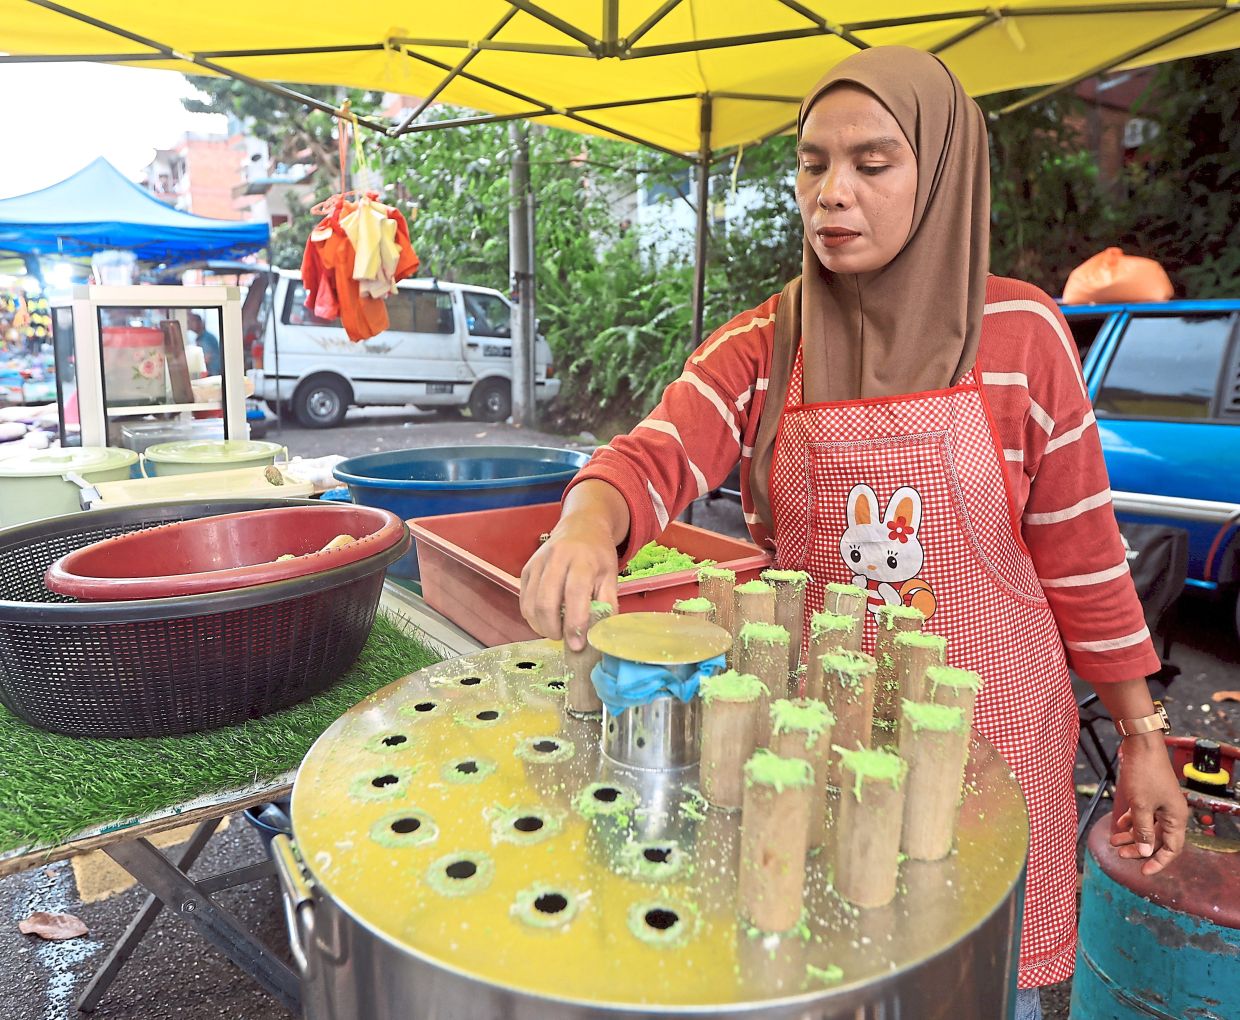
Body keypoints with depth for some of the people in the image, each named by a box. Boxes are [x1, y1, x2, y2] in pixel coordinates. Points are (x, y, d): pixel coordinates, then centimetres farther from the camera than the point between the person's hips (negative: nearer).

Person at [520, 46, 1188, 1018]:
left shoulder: (1022, 334, -7)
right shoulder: (759, 347, -4)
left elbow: (1079, 548, -2)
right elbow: (653, 456, -20)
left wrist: (1141, 734, 2)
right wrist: (585, 527, -42)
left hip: (991, 730, -1)